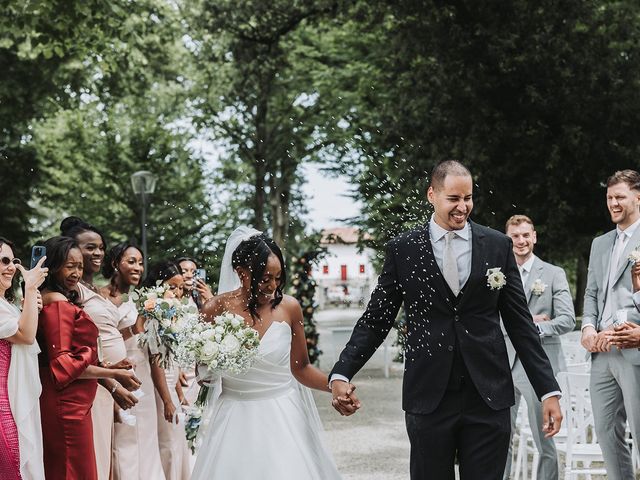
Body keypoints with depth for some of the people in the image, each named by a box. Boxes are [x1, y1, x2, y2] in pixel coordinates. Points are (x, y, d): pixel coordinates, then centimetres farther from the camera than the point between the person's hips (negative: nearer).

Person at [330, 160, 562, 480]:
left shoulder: (498, 245, 5)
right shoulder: (402, 249, 2)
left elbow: (520, 323, 6)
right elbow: (376, 319, 3)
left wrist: (548, 390, 2)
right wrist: (341, 374, -11)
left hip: (489, 395, 1)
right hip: (428, 397, -1)